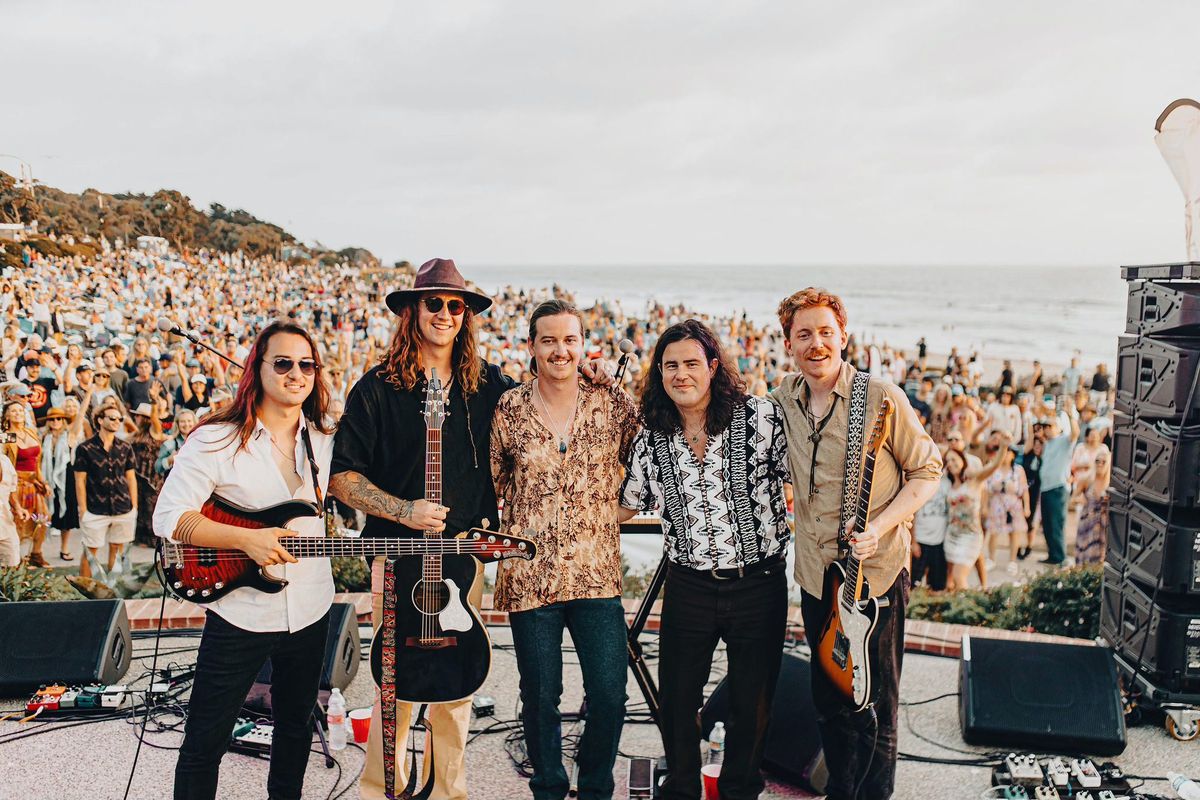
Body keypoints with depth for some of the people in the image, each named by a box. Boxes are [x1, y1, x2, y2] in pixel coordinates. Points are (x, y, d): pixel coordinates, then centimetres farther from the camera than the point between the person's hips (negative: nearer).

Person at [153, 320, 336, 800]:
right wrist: (246, 540, -25)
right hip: (241, 613, -5)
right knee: (205, 742, 4)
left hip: (310, 611, 5)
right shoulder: (215, 440, -12)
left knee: (296, 725, 22)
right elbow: (167, 517, -14)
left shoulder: (325, 441, 3)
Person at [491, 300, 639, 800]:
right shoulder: (508, 410, -1)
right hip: (530, 575, 0)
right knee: (540, 697, 10)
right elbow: (491, 485, 11)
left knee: (610, 696, 1)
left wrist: (607, 510, 3)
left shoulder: (613, 403, -1)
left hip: (597, 573, 0)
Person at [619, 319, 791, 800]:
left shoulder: (762, 417, -10)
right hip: (688, 588, 2)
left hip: (758, 584, -2)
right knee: (677, 700, 12)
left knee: (753, 702, 13)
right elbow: (624, 506, 11)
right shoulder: (652, 439, 1)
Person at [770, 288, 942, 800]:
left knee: (875, 709, 7)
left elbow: (927, 470, -5)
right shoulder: (781, 403, 2)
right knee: (829, 699, 19)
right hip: (815, 576, 5)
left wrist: (880, 527, -17)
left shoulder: (881, 398, -13)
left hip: (876, 572, -5)